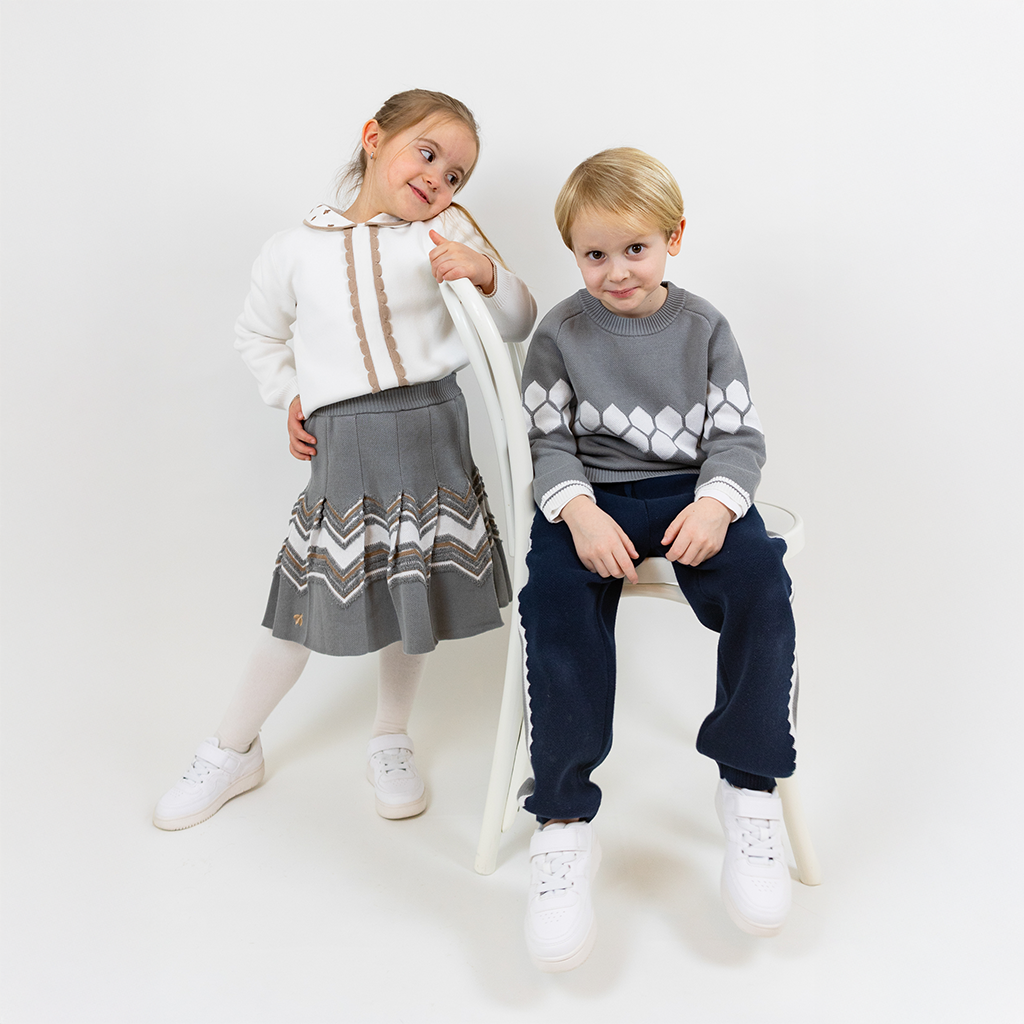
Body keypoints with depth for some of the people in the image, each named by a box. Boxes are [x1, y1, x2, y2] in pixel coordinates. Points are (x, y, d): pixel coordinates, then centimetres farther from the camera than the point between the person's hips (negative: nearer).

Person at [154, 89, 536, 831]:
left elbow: (519, 323, 2)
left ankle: (391, 741, 34)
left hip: (431, 428, 1)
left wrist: (487, 274, -16)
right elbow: (260, 334, 21)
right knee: (307, 604, 3)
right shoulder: (297, 249, 5)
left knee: (417, 590, 10)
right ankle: (232, 751, 26)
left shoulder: (447, 234, 3)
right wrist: (291, 398, 9)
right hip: (343, 440, 0)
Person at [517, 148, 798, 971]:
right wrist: (580, 511, -19)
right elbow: (547, 443, 1)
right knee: (557, 599, -30)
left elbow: (739, 434, 4)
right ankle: (564, 825, -20)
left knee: (759, 580, -28)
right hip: (589, 501, -1)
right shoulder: (560, 335, 4)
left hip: (692, 492, 1)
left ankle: (749, 789, -12)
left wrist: (715, 505, -17)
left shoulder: (704, 328, 7)